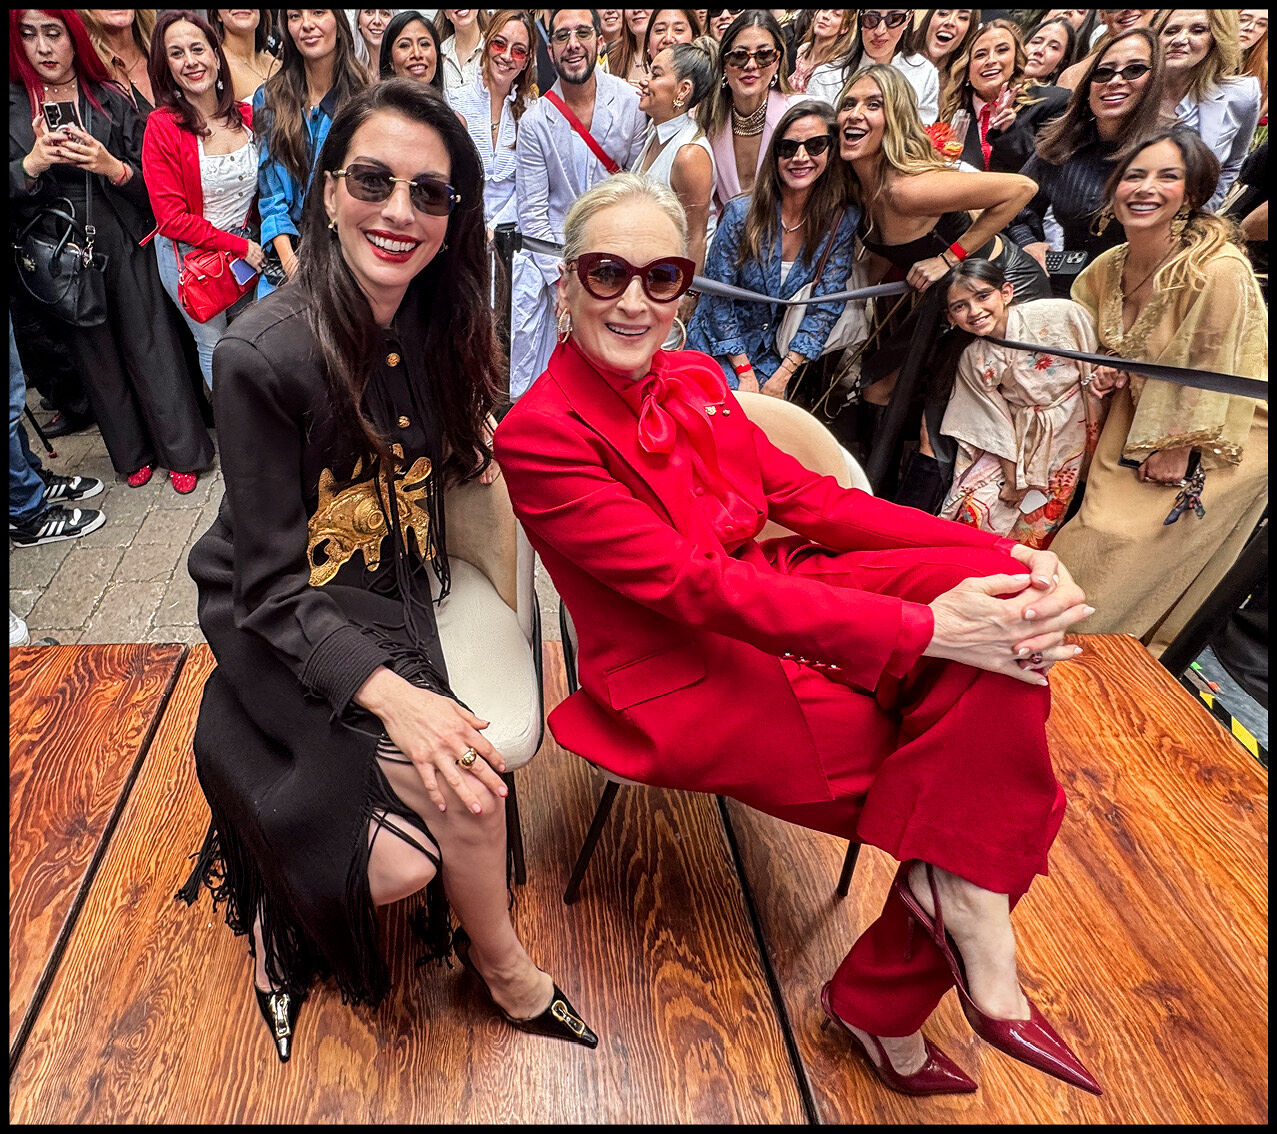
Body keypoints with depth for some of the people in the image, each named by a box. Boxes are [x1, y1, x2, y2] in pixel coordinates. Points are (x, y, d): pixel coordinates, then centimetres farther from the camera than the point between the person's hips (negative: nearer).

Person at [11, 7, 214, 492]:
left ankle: (181, 451, 14)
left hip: (125, 247, -1)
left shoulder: (111, 100, 4)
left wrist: (112, 167, -16)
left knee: (150, 345, 2)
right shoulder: (14, 106, 3)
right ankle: (133, 452, 25)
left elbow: (150, 182, 2)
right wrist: (32, 165, -19)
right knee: (95, 353, 10)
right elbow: (11, 192, -2)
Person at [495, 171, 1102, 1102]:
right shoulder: (540, 437, -16)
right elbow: (696, 588, -23)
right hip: (684, 680, -7)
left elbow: (805, 494, 5)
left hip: (773, 598, 7)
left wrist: (1004, 554, -7)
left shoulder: (694, 379, 7)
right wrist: (921, 630, -28)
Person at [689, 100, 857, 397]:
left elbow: (825, 308, -9)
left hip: (777, 356, 2)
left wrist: (781, 378, -15)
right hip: (718, 348, -2)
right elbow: (718, 298, -10)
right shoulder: (741, 213, -15)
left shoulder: (843, 222, -8)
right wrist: (745, 374, -13)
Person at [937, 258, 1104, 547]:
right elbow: (996, 424, -5)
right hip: (1023, 437, 2)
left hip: (1075, 427, -2)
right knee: (977, 508, -6)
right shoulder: (973, 361, -7)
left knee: (1034, 525, 1)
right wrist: (1013, 478, -4)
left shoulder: (1063, 314, -16)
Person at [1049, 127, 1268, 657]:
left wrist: (1179, 450, -15)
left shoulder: (1219, 270, -28)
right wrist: (1113, 372, -8)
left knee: (1131, 550, -3)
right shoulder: (1110, 266, -5)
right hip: (1140, 420, 6)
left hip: (1219, 440, -6)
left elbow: (1208, 373, -22)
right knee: (1100, 525, 13)